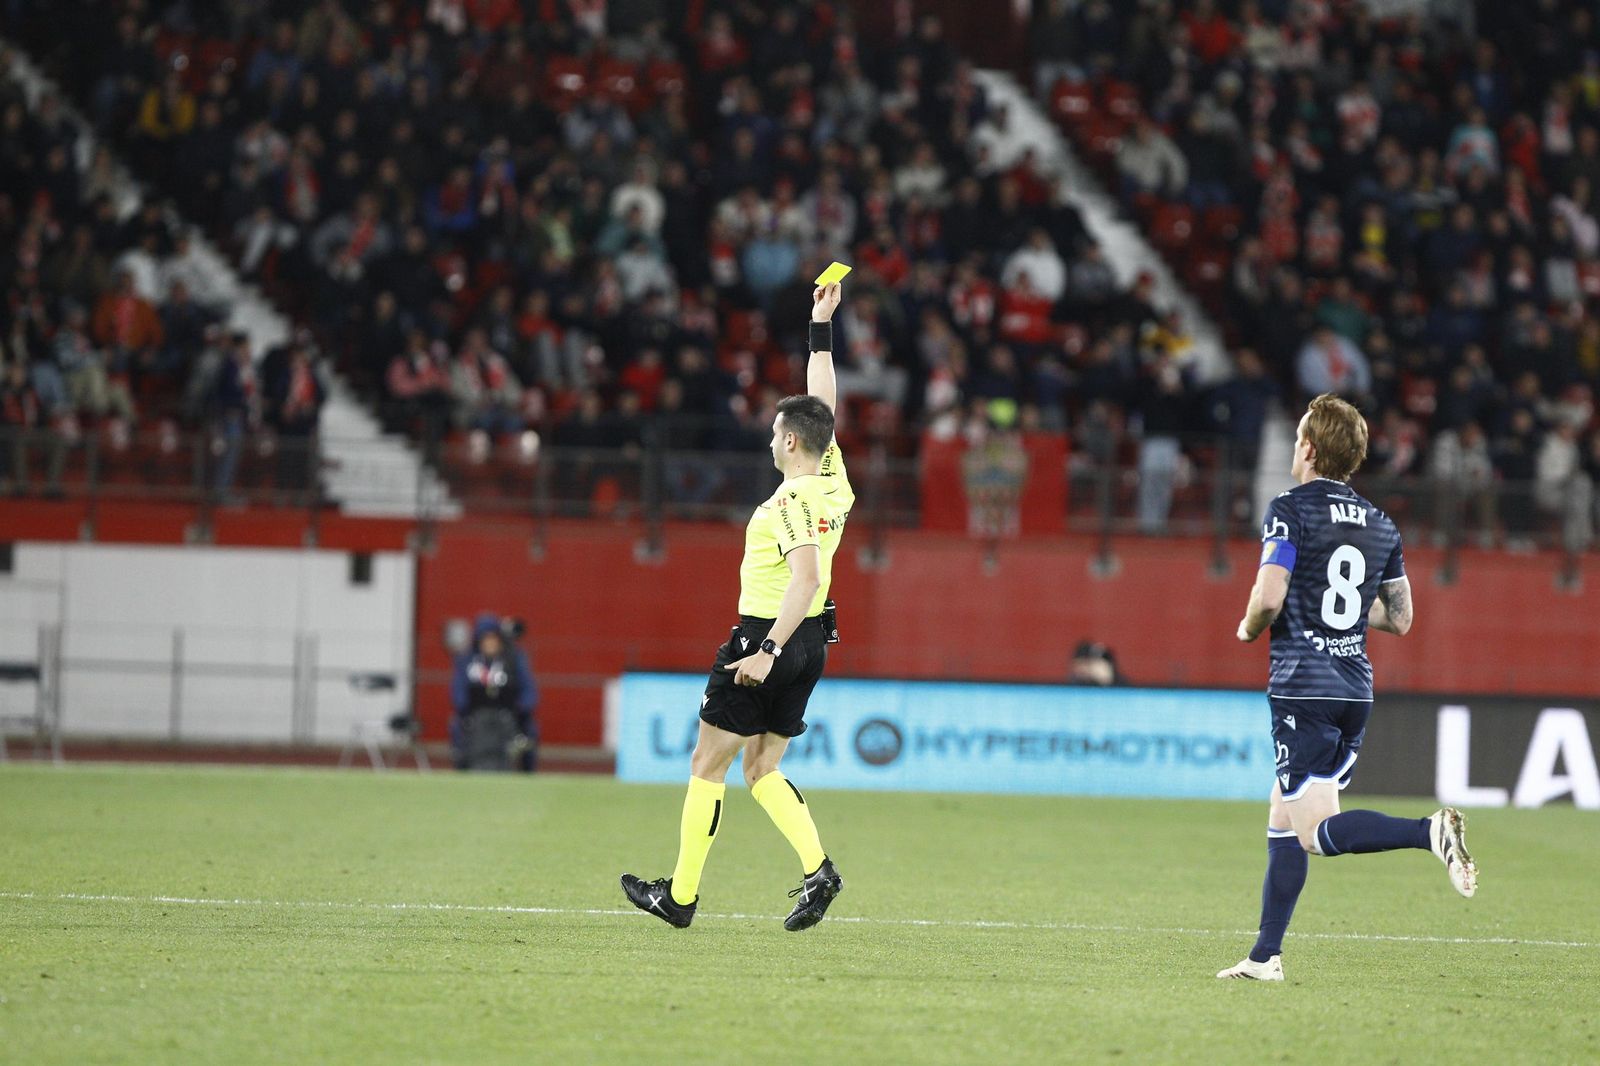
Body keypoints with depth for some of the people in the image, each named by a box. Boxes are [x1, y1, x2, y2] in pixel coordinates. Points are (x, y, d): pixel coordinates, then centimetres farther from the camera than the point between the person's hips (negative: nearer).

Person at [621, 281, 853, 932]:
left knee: (708, 765, 2)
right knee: (761, 769, 12)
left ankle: (681, 893, 6)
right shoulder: (833, 481, 5)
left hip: (768, 637, -9)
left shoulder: (793, 502, -19)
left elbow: (806, 579, -31)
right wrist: (822, 327, 22)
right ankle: (816, 868, -7)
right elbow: (823, 406, 19)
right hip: (809, 644, 9)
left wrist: (768, 650, -35)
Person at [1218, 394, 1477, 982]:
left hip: (1304, 687, -7)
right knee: (1283, 823, 14)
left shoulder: (1291, 510, -8)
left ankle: (1431, 831, -32)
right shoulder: (1381, 525, 12)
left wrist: (1249, 627, 3)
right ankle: (1265, 956, 13)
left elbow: (1268, 598, -18)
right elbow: (1399, 619, 16)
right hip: (1356, 689, 7)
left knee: (1316, 831, -11)